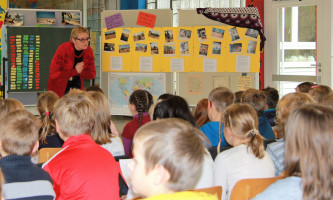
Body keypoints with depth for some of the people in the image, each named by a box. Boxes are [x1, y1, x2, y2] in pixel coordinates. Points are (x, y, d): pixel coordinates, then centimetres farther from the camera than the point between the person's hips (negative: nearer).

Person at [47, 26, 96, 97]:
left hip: (76, 85, 4)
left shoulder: (88, 51, -7)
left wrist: (80, 72, -17)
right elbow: (53, 74, -24)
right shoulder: (63, 49, -19)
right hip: (59, 87, -4)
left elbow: (92, 74, 2)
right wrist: (74, 71, -24)